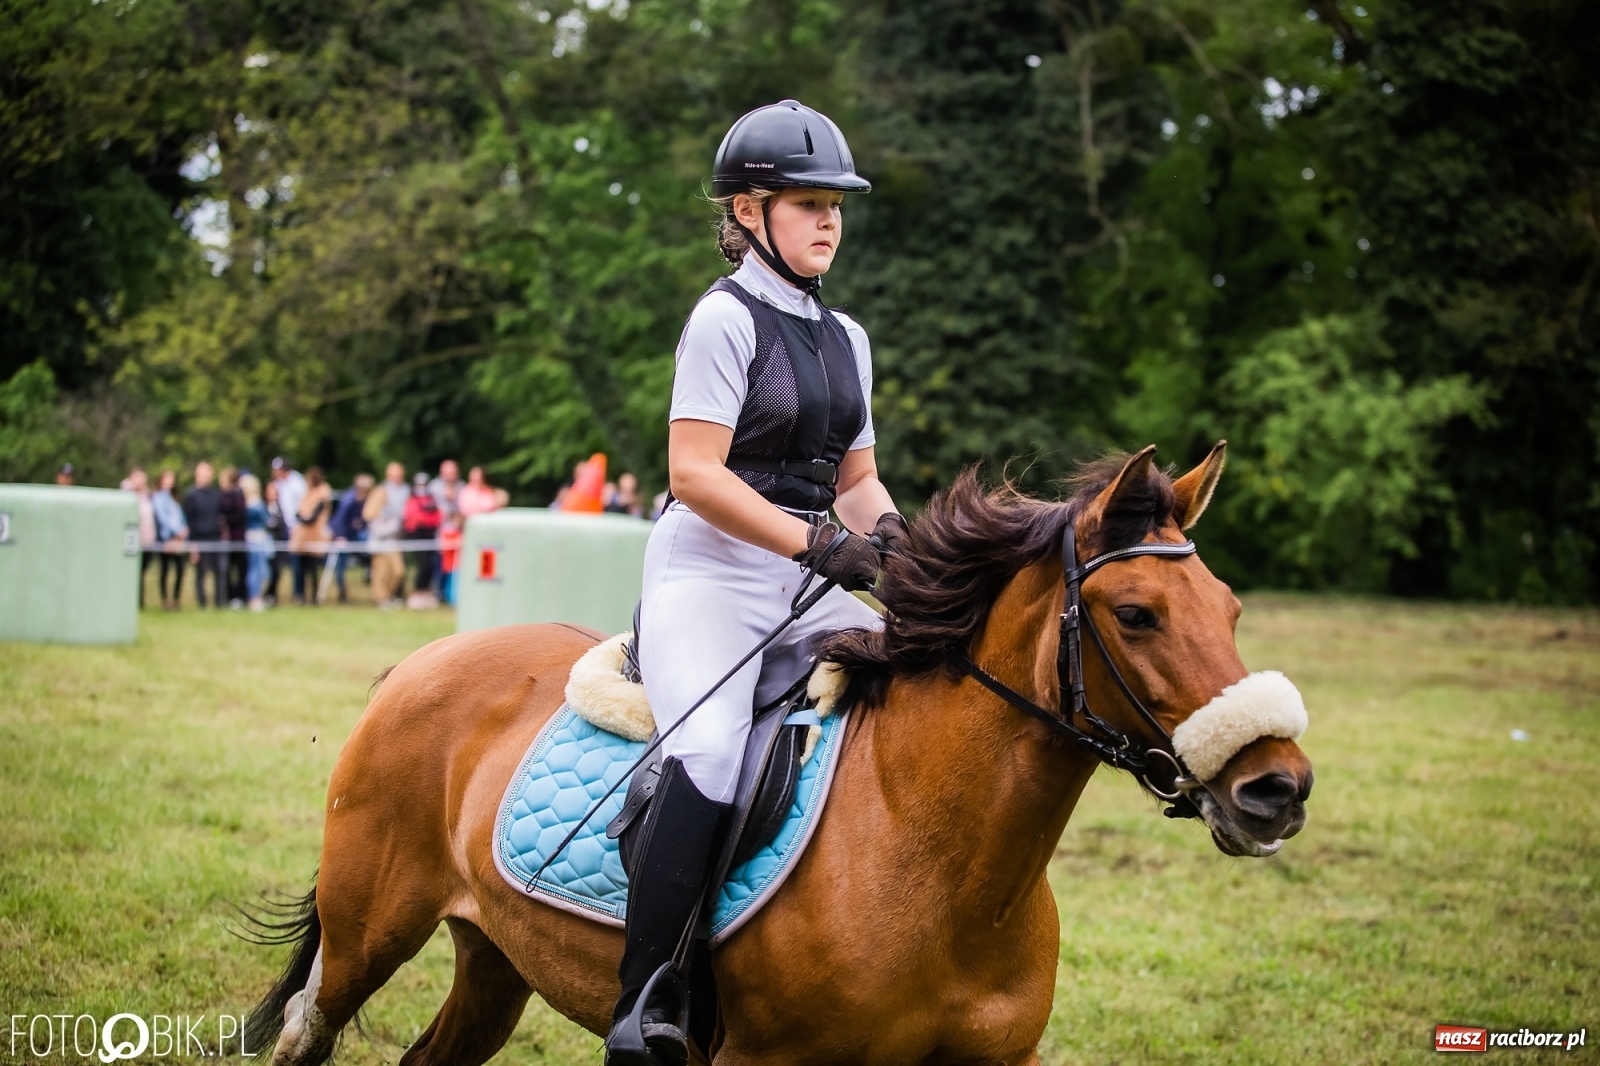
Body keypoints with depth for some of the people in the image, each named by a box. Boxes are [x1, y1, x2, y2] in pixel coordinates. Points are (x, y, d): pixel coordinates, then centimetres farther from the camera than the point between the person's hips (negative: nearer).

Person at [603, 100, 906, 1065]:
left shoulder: (846, 339, 18)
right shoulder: (728, 318, -5)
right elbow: (695, 474, -13)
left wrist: (886, 530, -2)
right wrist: (815, 541, -20)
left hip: (803, 593, 8)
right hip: (707, 581, -8)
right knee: (713, 750, -31)